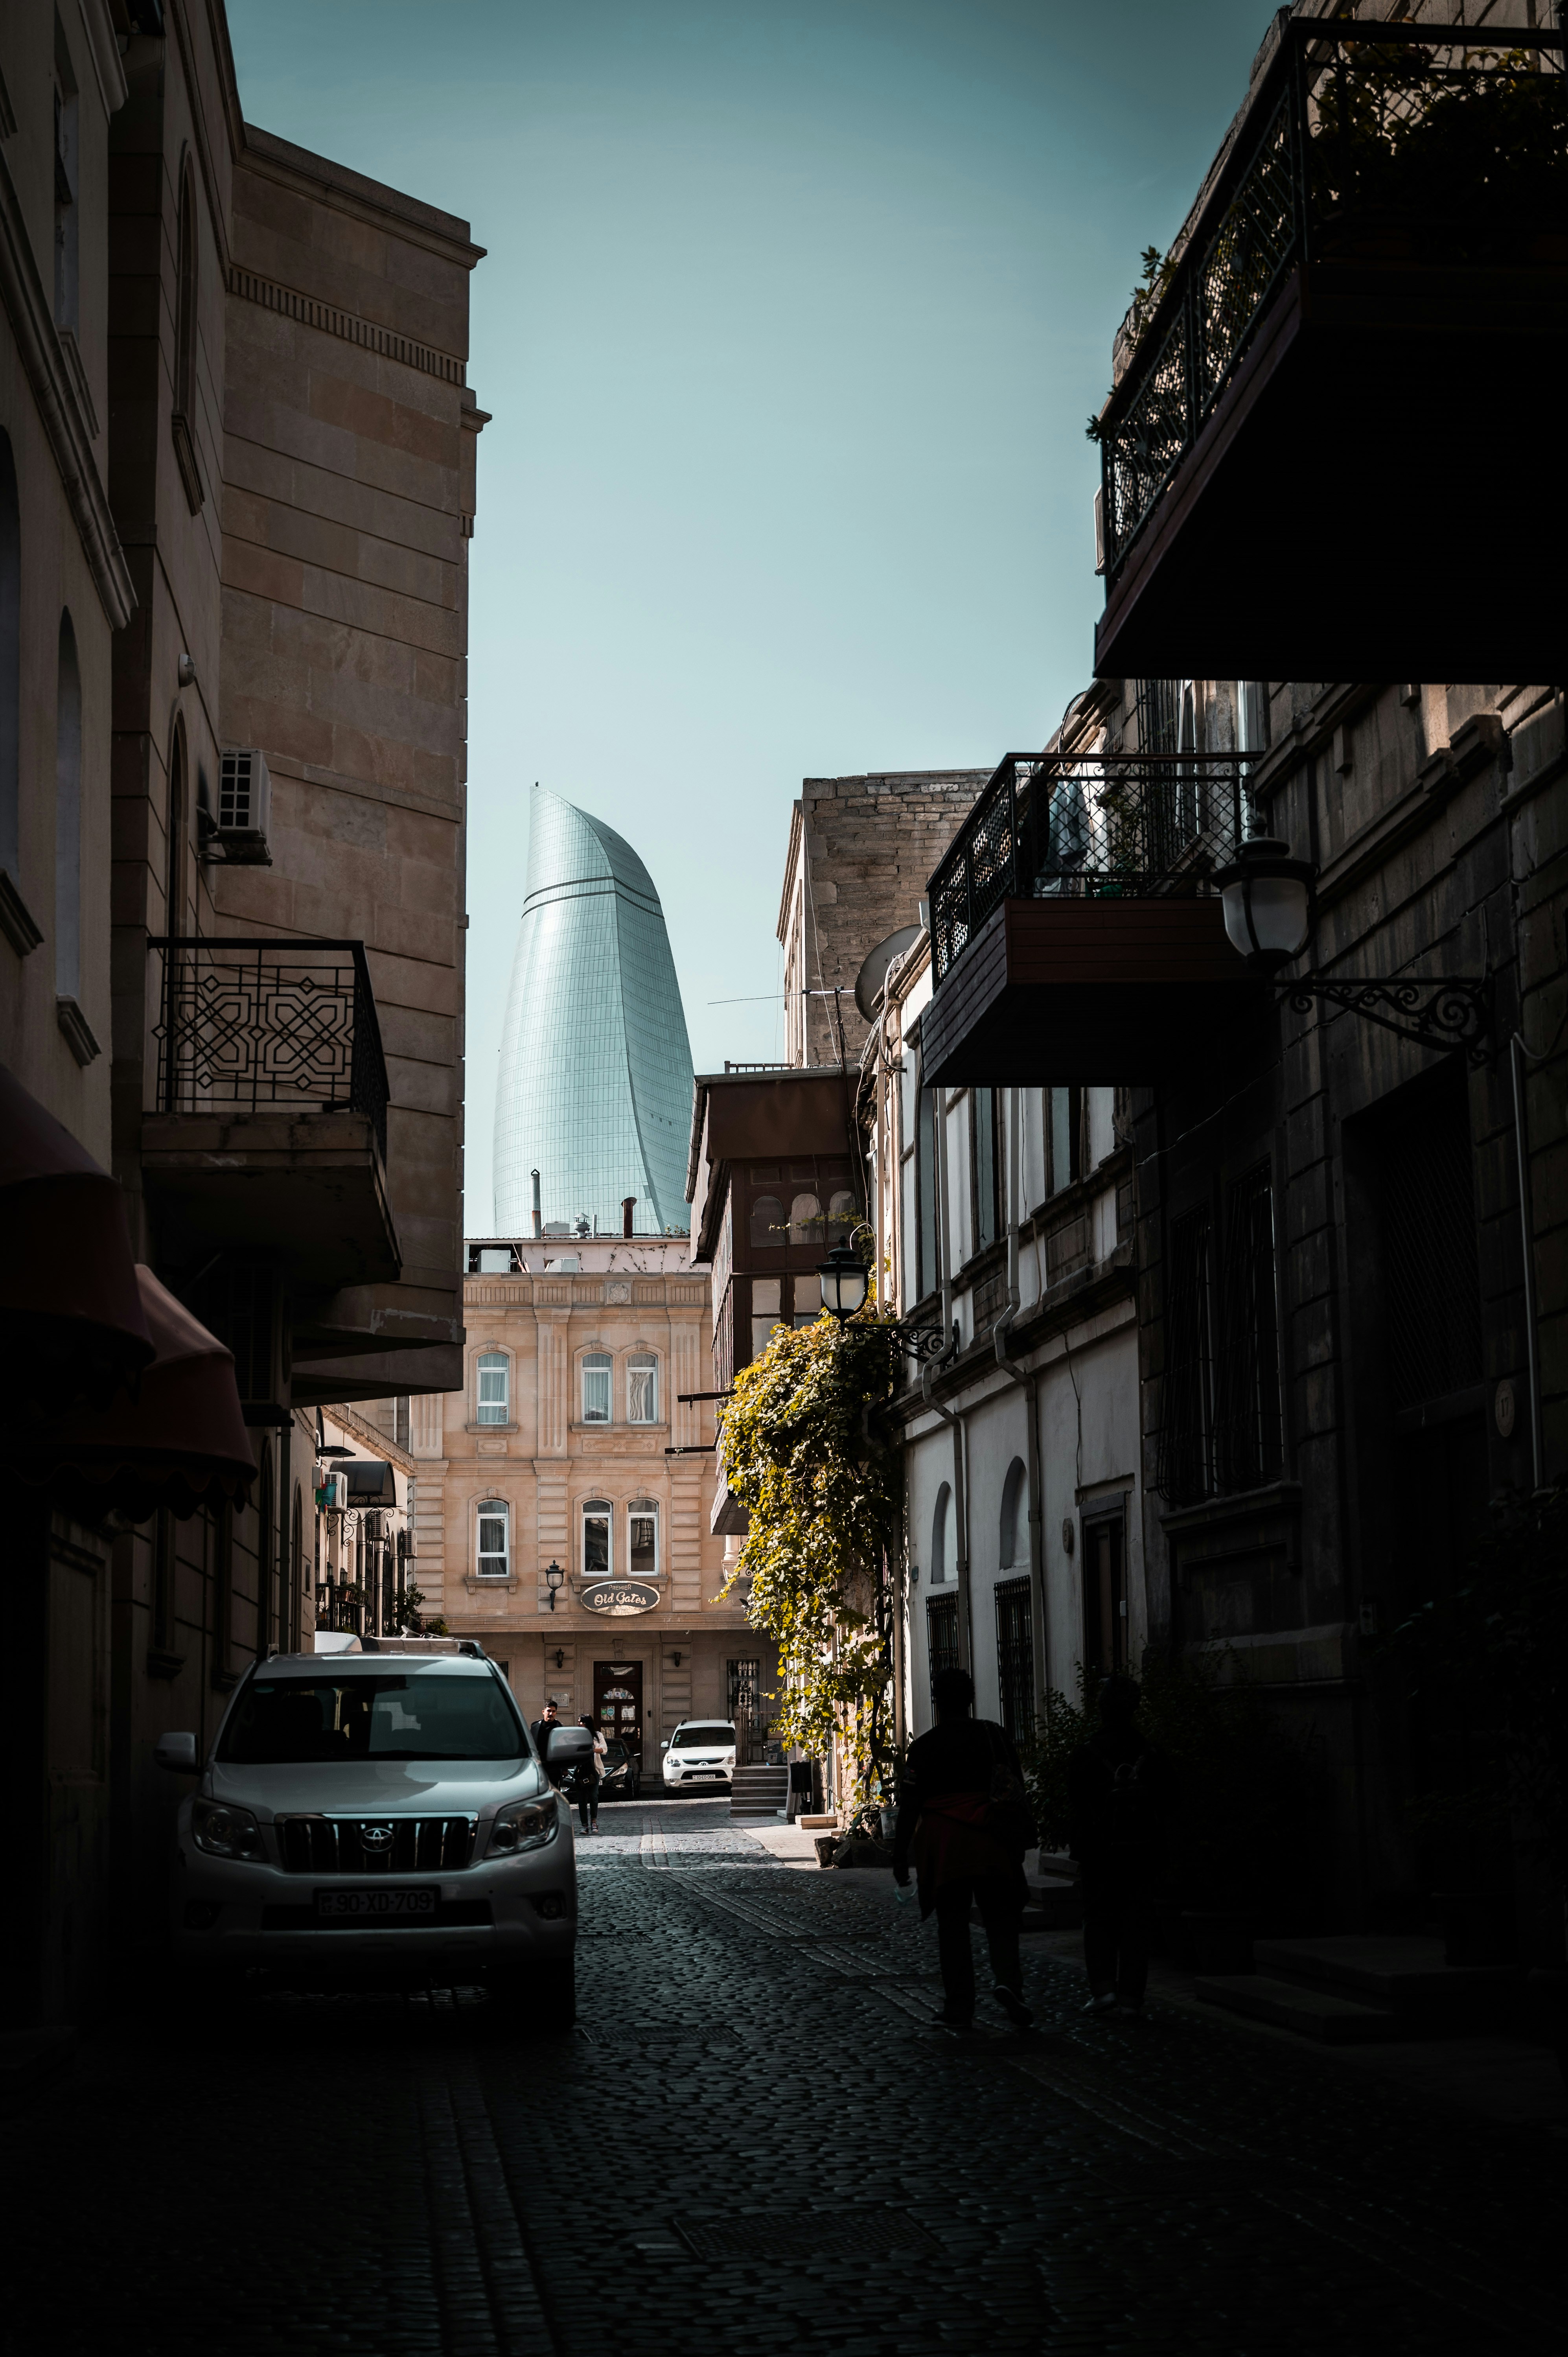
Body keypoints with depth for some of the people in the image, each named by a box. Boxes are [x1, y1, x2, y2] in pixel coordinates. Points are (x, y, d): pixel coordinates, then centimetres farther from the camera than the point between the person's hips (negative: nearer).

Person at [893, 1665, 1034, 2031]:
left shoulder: (924, 1747, -3)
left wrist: (900, 1858, 1)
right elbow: (1018, 1791, 8)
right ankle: (1008, 1981, -18)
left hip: (943, 1846, -1)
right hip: (992, 1844, 2)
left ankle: (959, 2008, 7)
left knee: (952, 1926, 6)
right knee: (1000, 1917, 7)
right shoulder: (996, 1735, 5)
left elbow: (910, 1806, -4)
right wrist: (1019, 1837, 17)